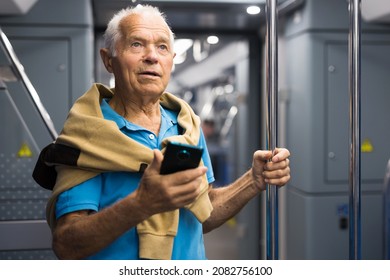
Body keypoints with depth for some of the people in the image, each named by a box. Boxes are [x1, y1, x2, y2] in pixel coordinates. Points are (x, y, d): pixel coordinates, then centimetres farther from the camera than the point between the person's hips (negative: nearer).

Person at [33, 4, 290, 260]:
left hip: (193, 257, 3)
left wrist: (255, 181, -2)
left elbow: (204, 216, 12)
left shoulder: (187, 124, 4)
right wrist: (142, 204, -29)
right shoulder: (87, 132, -10)